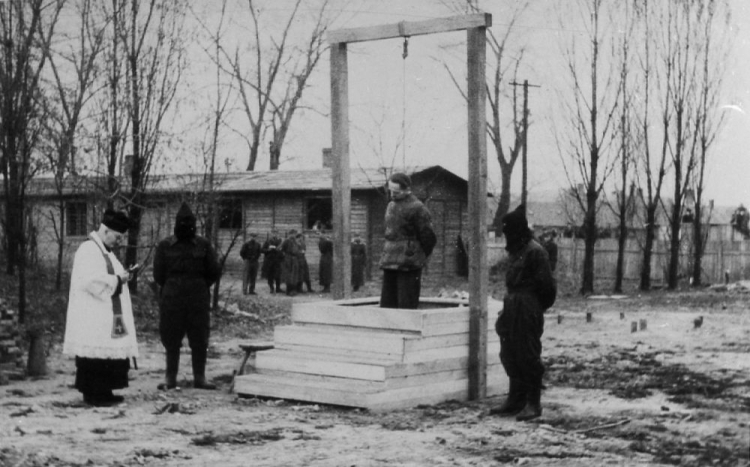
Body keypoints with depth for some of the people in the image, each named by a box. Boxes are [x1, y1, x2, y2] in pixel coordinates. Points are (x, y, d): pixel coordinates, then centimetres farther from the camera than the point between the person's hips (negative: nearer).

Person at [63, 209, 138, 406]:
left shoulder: (105, 251, 17)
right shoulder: (88, 250, -14)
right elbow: (91, 280, -25)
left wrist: (121, 277, 3)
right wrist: (117, 280, -14)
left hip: (106, 318, 10)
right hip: (92, 318, -10)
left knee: (108, 352, 9)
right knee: (95, 355, -6)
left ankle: (102, 392, 14)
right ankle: (93, 393, 0)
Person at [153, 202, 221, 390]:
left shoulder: (203, 245, 4)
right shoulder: (165, 246, 2)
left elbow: (215, 272, 7)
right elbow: (158, 274, 4)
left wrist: (201, 287, 7)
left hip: (199, 300, 1)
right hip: (171, 301, -1)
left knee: (200, 340, 4)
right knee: (171, 339, 5)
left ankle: (200, 378, 13)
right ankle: (170, 378, 13)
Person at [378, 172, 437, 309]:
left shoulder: (417, 208, -10)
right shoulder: (391, 206, 14)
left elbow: (429, 239, -6)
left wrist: (418, 258, 4)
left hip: (408, 266, -7)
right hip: (389, 265, 7)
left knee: (407, 306, -5)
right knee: (387, 304, 7)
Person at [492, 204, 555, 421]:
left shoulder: (534, 252, -14)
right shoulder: (516, 251, 15)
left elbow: (546, 285, -15)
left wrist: (536, 307, -5)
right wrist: (508, 307, 13)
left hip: (527, 312, -9)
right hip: (513, 310, 10)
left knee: (528, 357, -5)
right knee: (510, 355, 12)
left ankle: (533, 404, 3)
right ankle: (516, 401, 21)